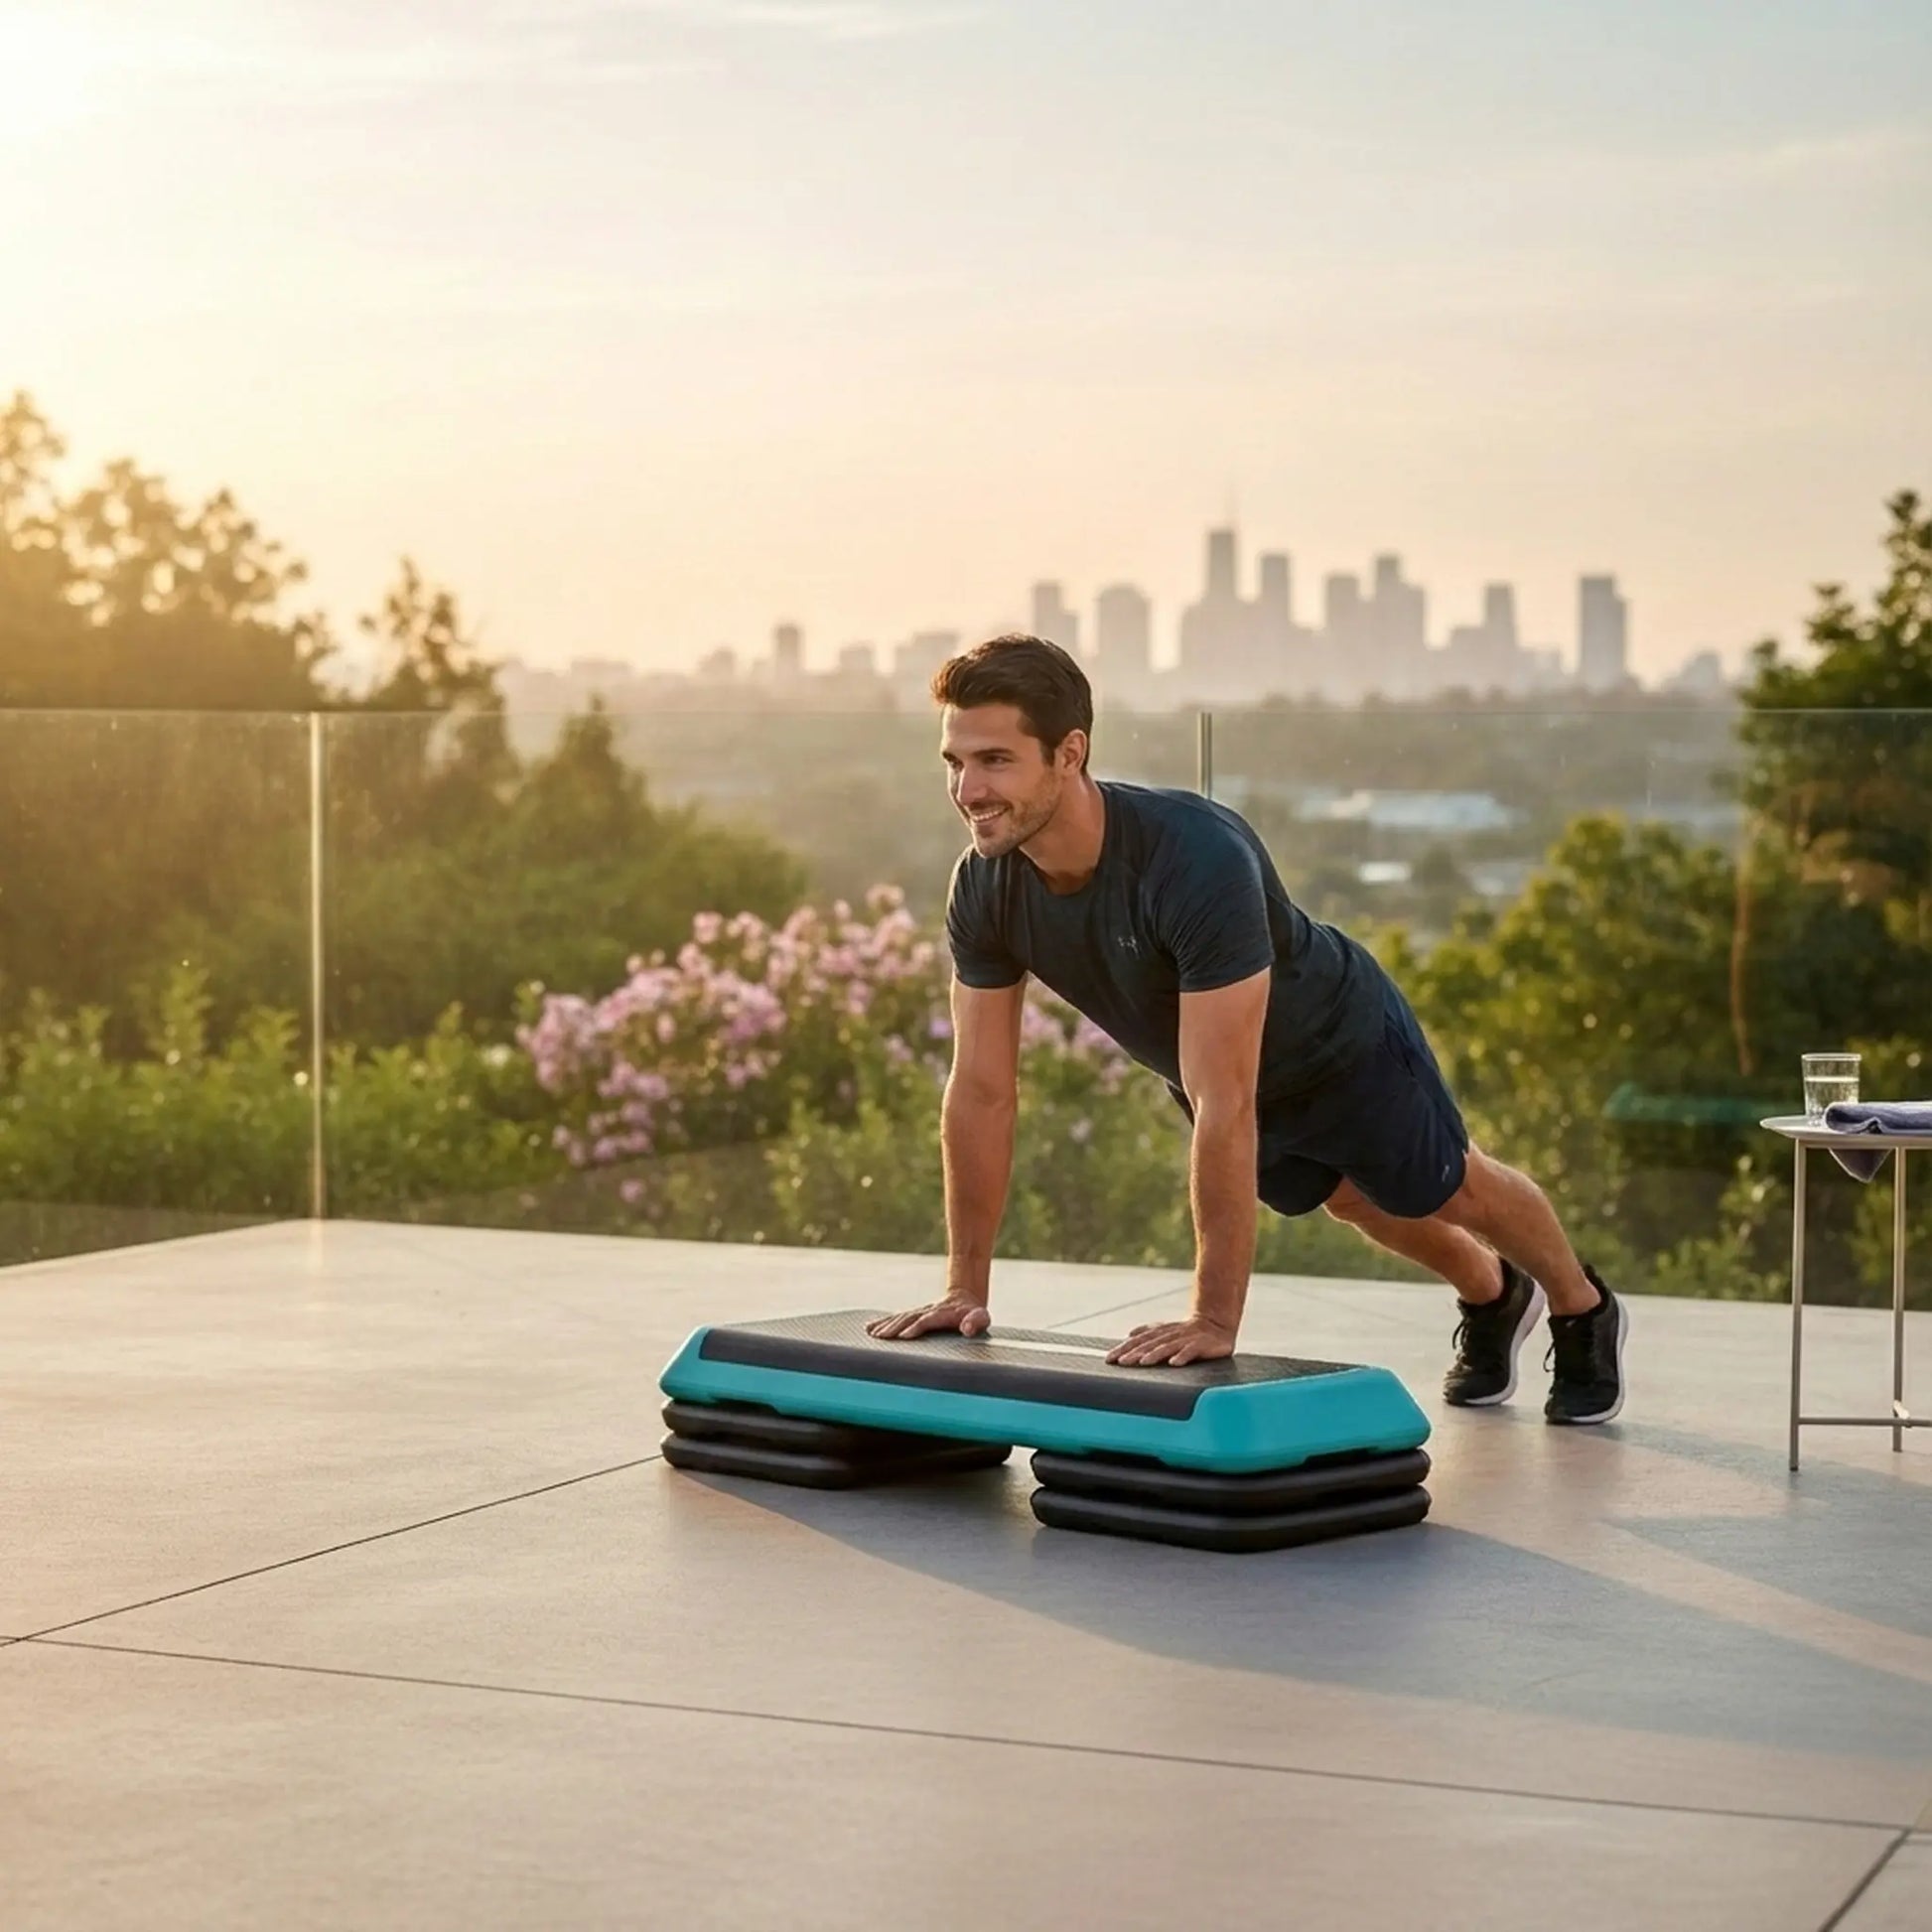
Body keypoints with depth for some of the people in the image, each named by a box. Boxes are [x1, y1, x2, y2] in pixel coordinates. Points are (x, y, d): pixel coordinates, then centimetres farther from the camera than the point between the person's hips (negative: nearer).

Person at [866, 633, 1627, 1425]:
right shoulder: (984, 889, -28)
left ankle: (1583, 1312, 51)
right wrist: (966, 1289, -17)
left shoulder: (1198, 860, -47)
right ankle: (1494, 1300, 60)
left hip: (1340, 1041, -6)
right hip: (1215, 1069, 6)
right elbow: (981, 1090, -18)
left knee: (1447, 1192, 20)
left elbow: (1225, 1107, -46)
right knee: (1354, 1199, 30)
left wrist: (1215, 1319, -45)